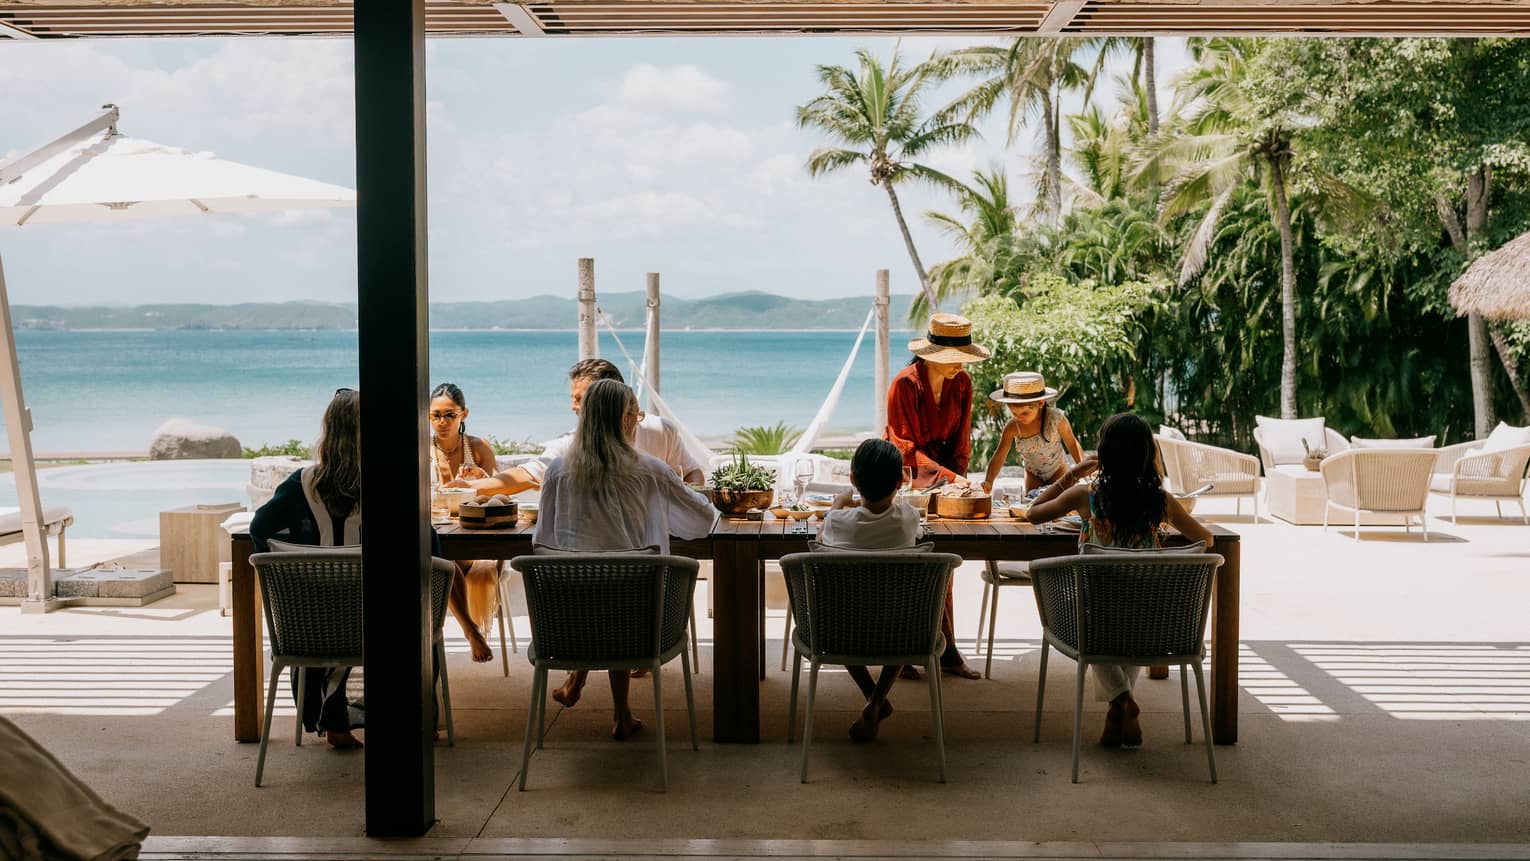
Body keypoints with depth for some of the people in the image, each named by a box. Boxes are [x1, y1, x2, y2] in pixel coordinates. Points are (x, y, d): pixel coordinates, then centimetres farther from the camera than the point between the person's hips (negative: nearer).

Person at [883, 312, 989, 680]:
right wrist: (946, 476, -27)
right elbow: (904, 447, -19)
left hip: (940, 477, 5)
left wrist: (958, 478, -8)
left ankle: (946, 651, 10)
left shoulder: (962, 384, 0)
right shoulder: (905, 384, -18)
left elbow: (961, 439, 7)